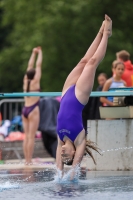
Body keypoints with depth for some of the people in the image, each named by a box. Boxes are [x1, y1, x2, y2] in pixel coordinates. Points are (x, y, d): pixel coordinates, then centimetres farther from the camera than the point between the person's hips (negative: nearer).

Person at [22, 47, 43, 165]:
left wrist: (34, 53, 24)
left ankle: (27, 160, 5)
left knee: (27, 136, 6)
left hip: (25, 109, 6)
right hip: (33, 110, -6)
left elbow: (30, 66, 17)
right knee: (31, 137, -8)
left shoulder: (25, 82, 8)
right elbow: (38, 65, 0)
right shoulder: (35, 82, -6)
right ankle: (29, 160, -10)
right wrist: (39, 53, 9)